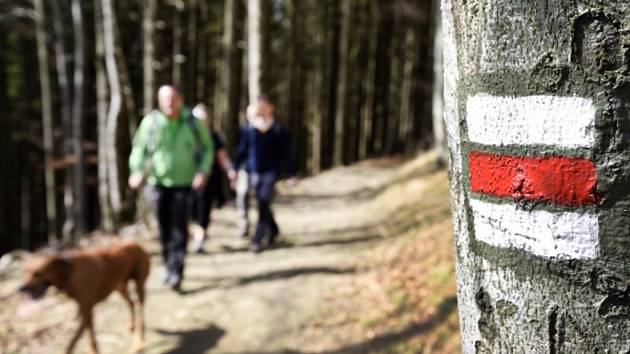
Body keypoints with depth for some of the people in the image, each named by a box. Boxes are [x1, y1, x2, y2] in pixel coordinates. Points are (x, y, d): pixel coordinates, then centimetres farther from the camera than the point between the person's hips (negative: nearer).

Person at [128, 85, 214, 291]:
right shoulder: (151, 122, -3)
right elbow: (139, 148, 1)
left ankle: (176, 273, -7)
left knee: (179, 228, -10)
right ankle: (169, 266, 28)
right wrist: (137, 170, -16)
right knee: (164, 228, 9)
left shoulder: (192, 122, -2)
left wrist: (203, 171, -8)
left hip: (184, 183, -1)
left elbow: (206, 148, 7)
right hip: (158, 183, 1)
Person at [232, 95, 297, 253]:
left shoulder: (278, 129, -2)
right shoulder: (248, 128, 4)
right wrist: (235, 168, 5)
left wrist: (291, 174, -1)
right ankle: (273, 229, 36)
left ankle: (257, 240, -6)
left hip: (270, 172, -3)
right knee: (263, 204, 12)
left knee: (264, 204, -11)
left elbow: (286, 153, 0)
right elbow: (242, 150, 9)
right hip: (254, 172, 3)